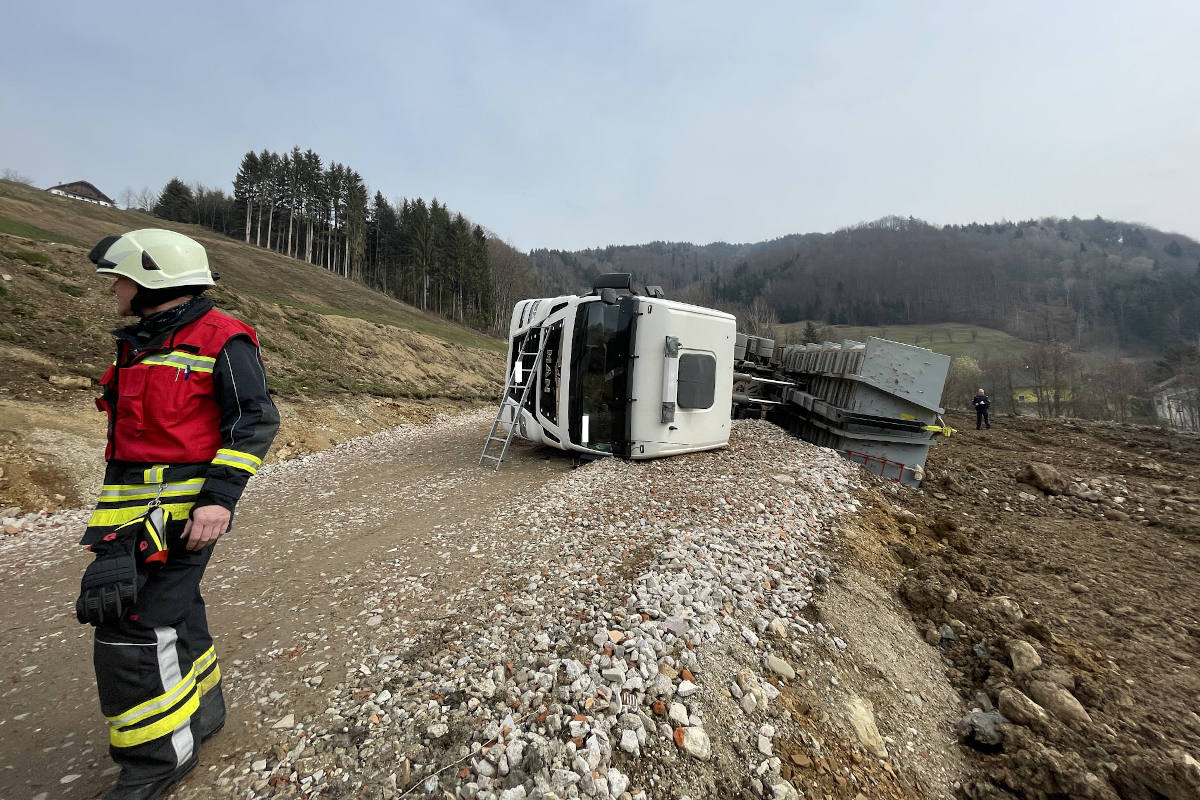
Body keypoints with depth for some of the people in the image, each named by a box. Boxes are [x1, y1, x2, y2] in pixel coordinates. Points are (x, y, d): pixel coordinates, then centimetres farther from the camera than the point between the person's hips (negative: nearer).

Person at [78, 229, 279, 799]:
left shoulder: (223, 340, -11)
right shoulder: (137, 343, 18)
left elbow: (256, 421, -17)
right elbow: (133, 425, 25)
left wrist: (219, 497, -23)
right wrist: (116, 499, 26)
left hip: (184, 506, -9)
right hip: (129, 501, 9)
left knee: (135, 623, -7)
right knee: (172, 613, 16)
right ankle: (200, 711, 35)